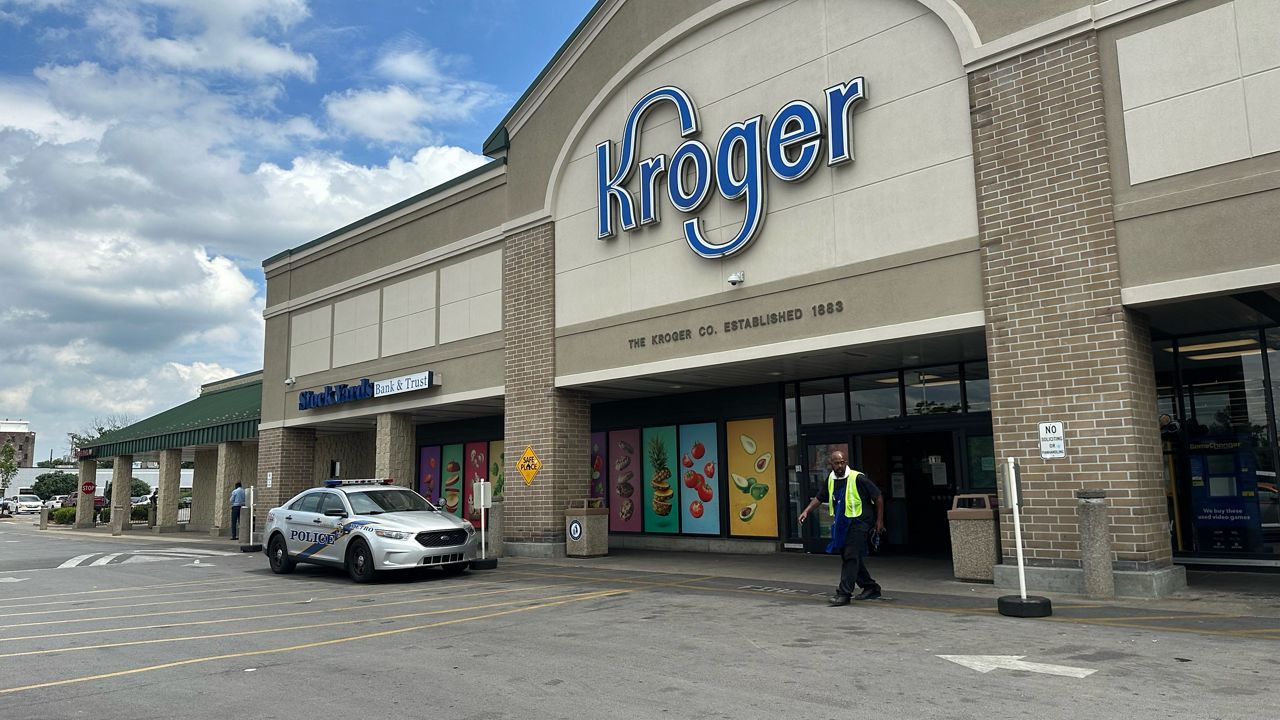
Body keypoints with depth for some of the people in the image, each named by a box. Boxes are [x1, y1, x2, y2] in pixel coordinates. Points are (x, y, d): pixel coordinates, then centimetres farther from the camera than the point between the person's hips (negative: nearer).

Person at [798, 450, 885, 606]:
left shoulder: (857, 478, -14)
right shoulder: (830, 479, 6)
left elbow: (877, 497, -8)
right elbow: (819, 497, 18)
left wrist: (879, 520, -7)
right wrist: (806, 511, 6)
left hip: (858, 524, -8)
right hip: (841, 524, 8)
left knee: (851, 557, -11)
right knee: (847, 557, 14)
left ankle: (844, 593, -11)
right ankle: (871, 588, 29)